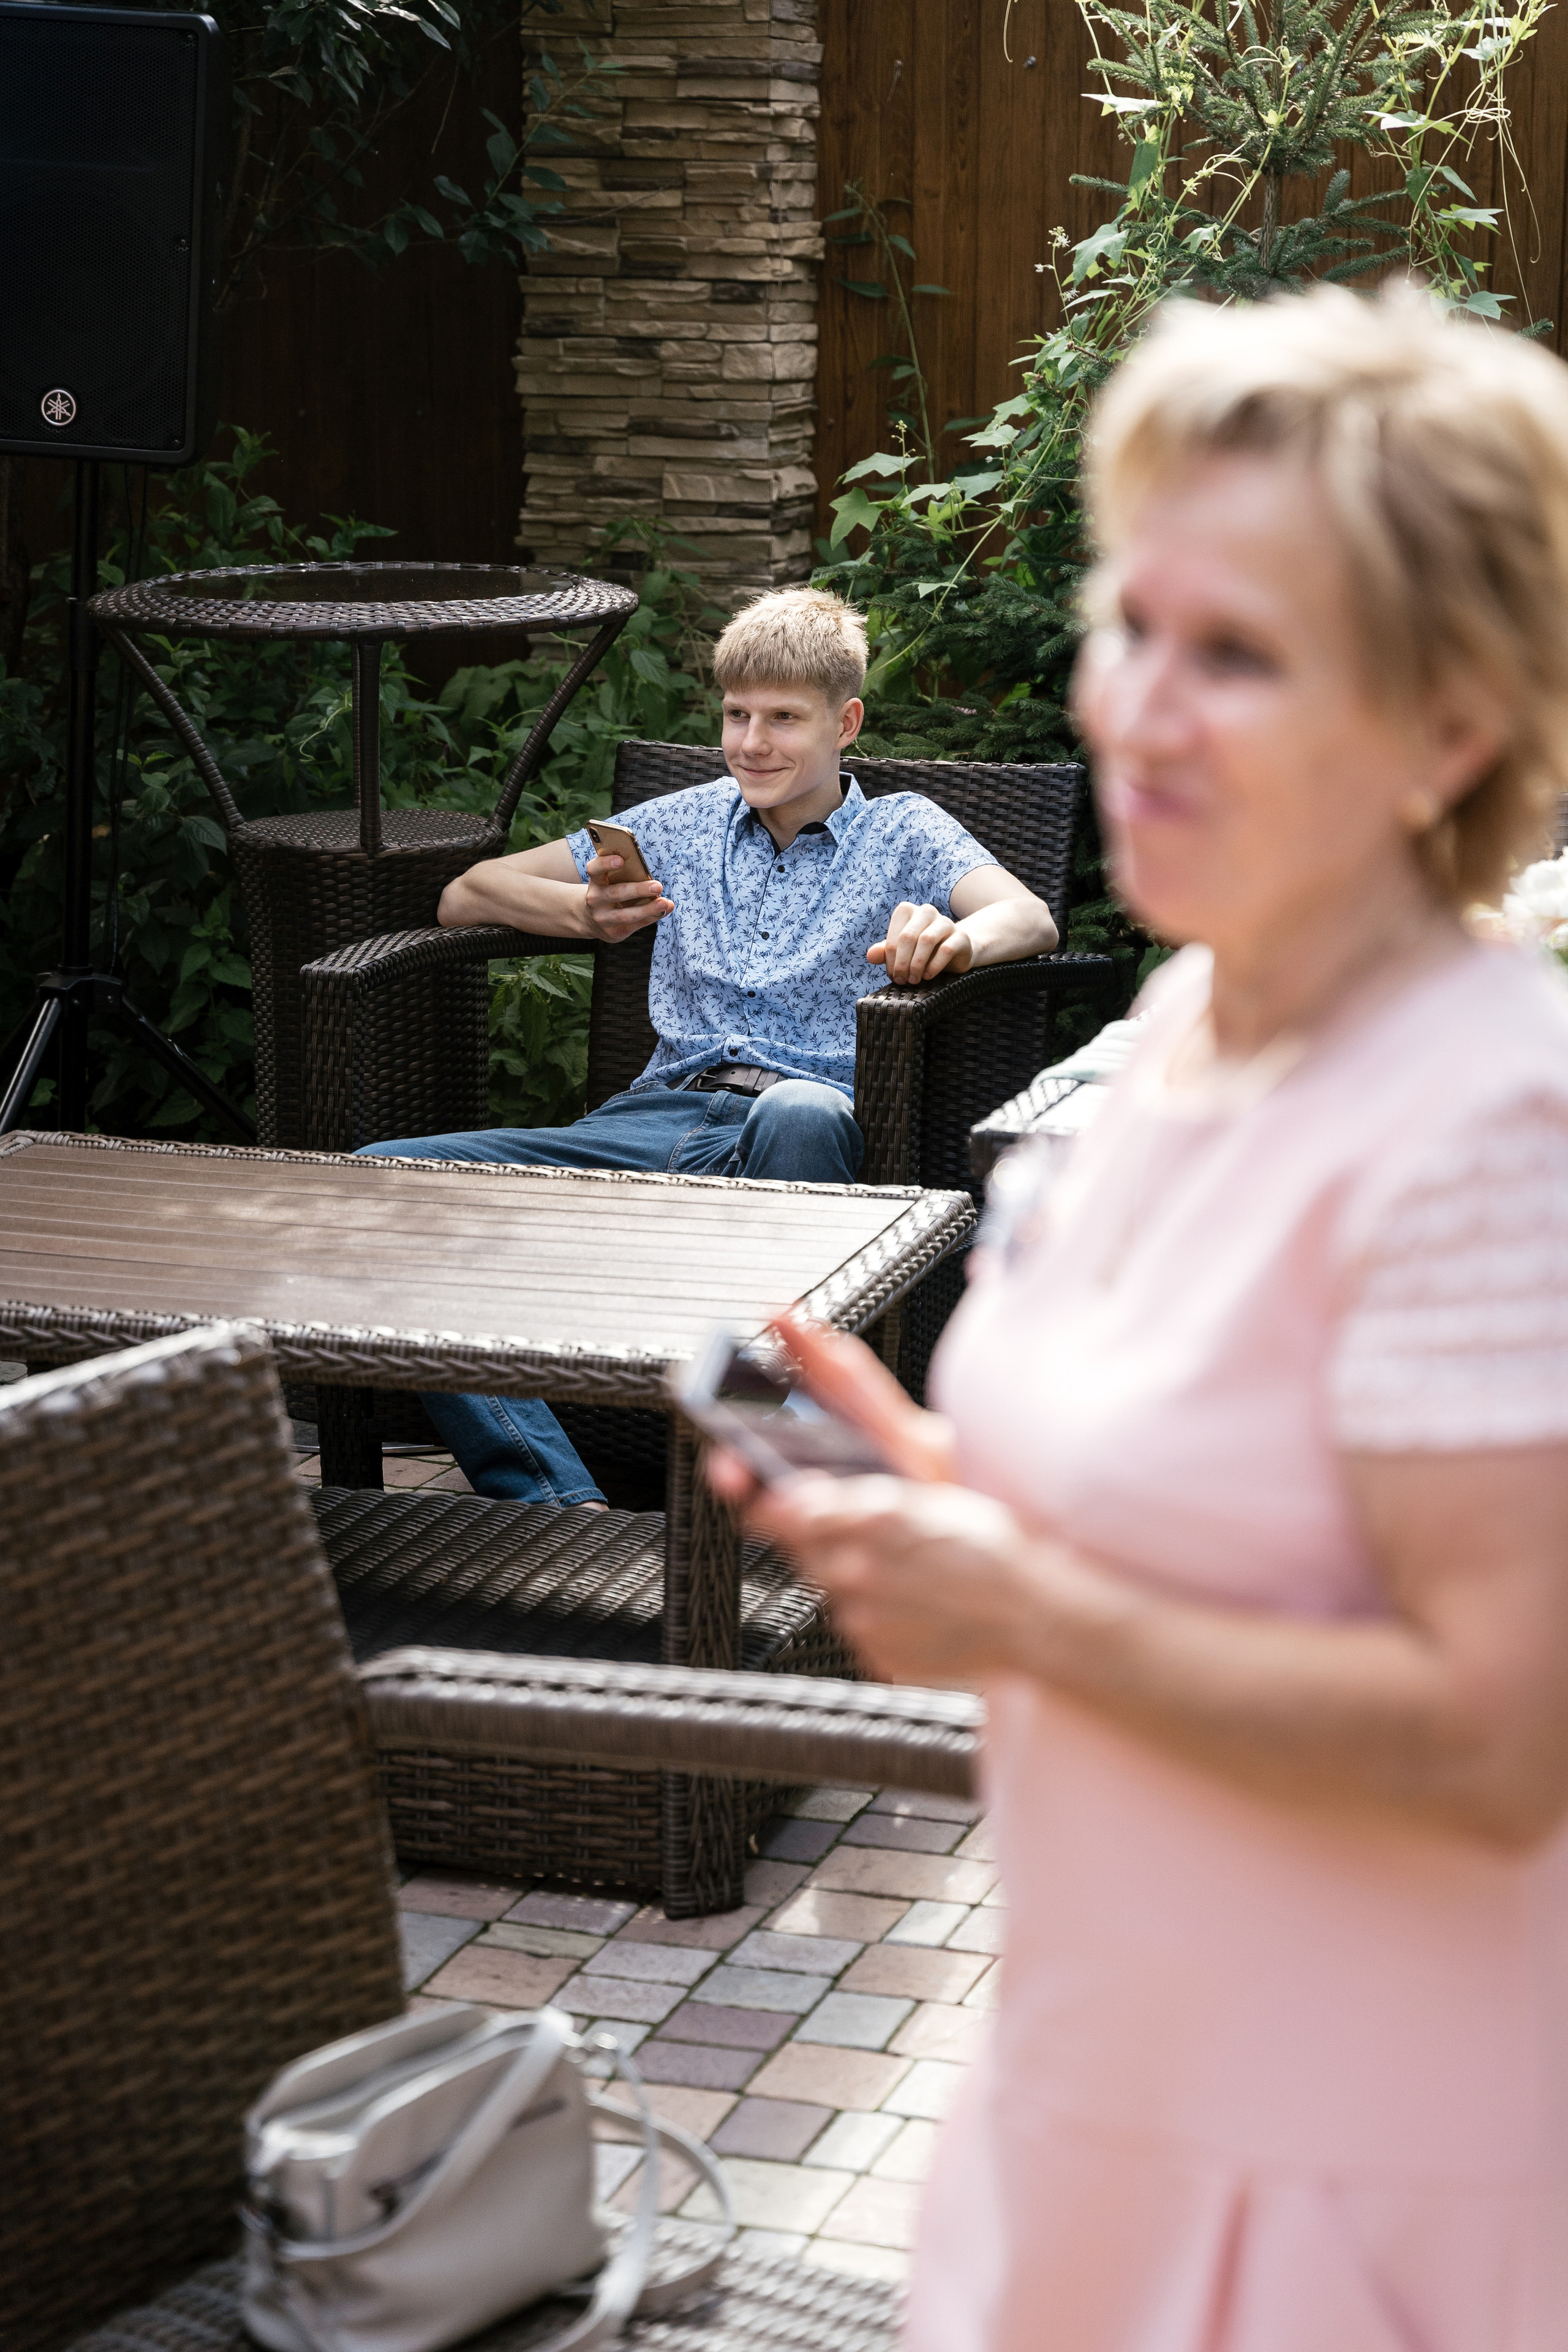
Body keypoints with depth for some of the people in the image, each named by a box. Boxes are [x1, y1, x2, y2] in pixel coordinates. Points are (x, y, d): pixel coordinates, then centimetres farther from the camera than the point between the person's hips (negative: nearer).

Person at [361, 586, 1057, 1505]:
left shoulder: (902, 832, 17)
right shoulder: (683, 825, 27)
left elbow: (1030, 918, -3)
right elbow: (468, 895, 28)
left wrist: (956, 937, -28)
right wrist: (587, 914, 6)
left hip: (800, 1122, -3)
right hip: (658, 1117, 4)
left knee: (801, 1115, -44)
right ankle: (560, 1503, -36)